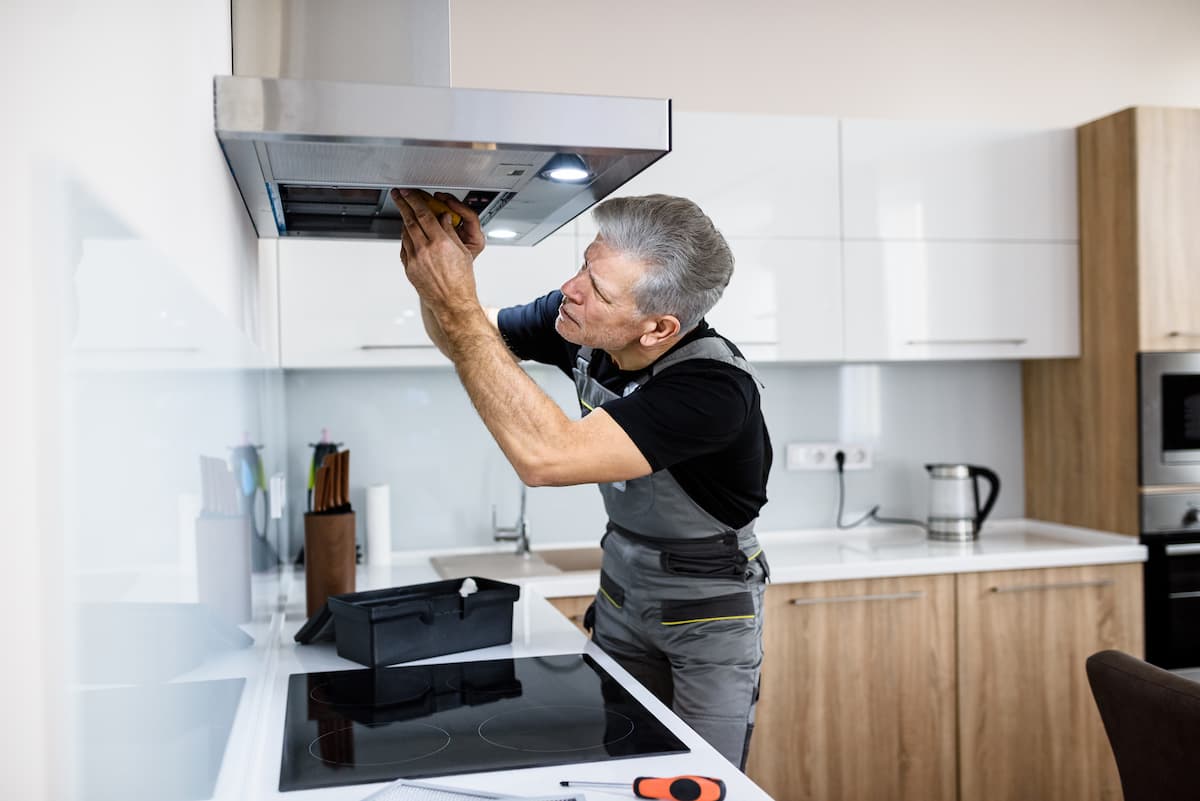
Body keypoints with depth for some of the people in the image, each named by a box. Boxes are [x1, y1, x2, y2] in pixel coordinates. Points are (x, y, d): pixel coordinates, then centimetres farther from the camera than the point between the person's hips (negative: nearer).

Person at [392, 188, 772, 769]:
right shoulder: (582, 322, -15)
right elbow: (462, 342, 2)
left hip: (709, 612, -5)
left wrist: (457, 303, -42)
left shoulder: (715, 388, -35)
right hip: (623, 589, 5)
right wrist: (440, 269, -22)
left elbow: (545, 456, -45)